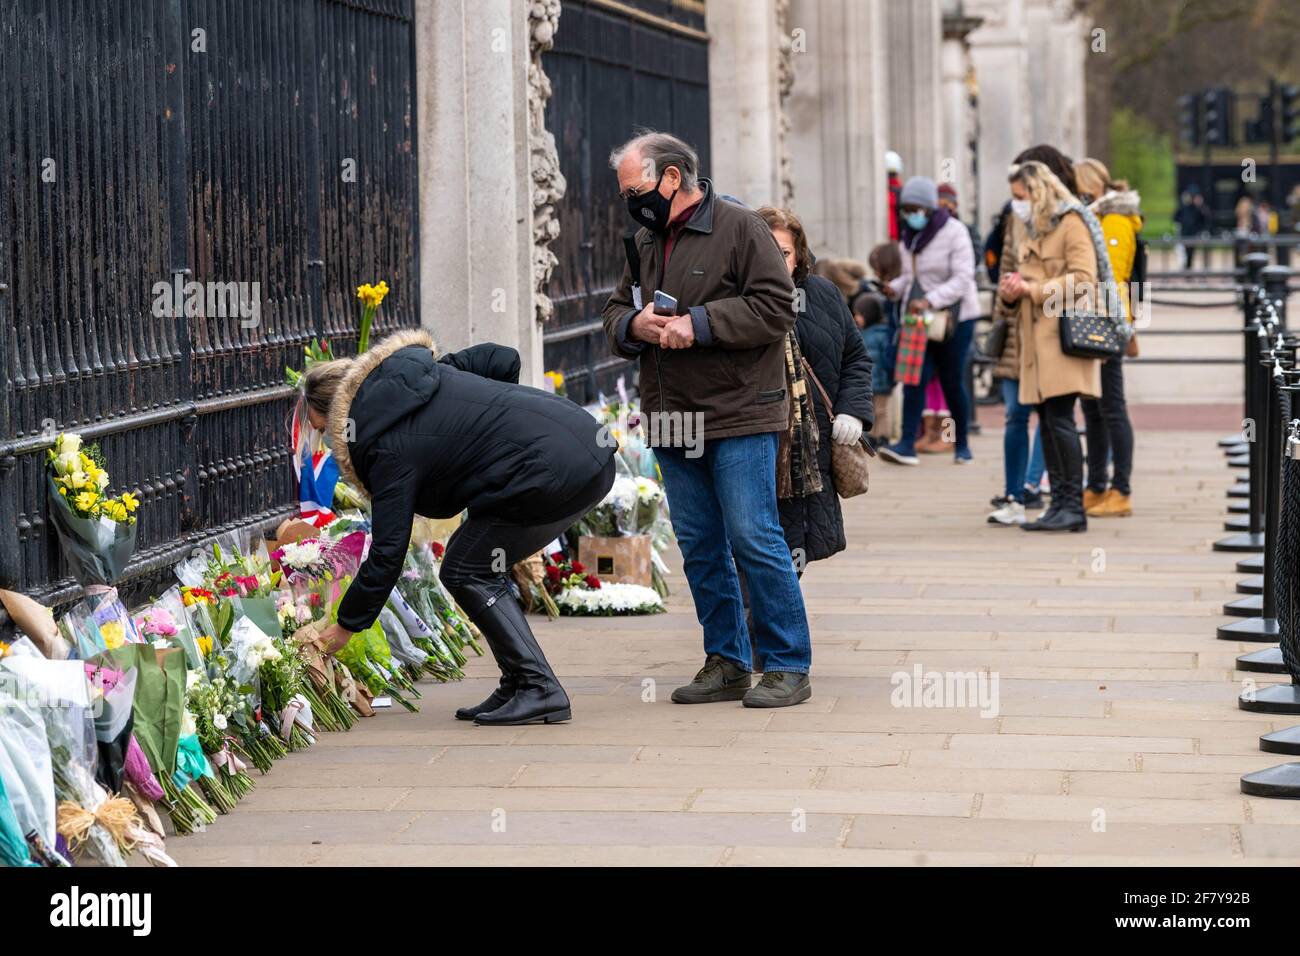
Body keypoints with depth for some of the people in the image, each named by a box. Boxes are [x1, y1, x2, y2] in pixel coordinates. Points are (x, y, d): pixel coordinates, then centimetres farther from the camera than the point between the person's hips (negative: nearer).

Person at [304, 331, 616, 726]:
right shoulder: (423, 369, 14)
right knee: (478, 565, 16)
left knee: (465, 571, 1)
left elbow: (387, 552, -7)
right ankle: (518, 689, 15)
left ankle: (540, 689, -5)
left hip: (555, 473, -10)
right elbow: (503, 360, 17)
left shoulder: (390, 447, -8)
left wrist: (346, 626, 4)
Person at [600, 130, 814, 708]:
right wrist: (633, 325, -5)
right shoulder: (646, 243, 16)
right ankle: (726, 663, 18)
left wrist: (699, 323, -19)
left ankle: (787, 666, 0)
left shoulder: (739, 228, -6)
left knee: (753, 539, -7)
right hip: (672, 422, 7)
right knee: (699, 547, 9)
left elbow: (776, 307, -13)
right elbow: (615, 313, 19)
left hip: (738, 418, -7)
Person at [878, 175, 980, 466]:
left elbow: (962, 279, -19)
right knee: (914, 380, -8)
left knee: (952, 382, 2)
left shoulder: (954, 232, -12)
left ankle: (962, 444, 17)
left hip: (953, 318, -5)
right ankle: (907, 444, -14)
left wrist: (929, 300, -31)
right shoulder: (909, 236, 10)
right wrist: (896, 287, -3)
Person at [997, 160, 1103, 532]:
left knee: (1060, 417, -13)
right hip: (1035, 338, 8)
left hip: (1064, 335, -8)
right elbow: (1017, 282, 28)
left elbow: (1083, 278, -13)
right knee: (1047, 420, 5)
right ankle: (1059, 504, 7)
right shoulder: (1029, 231, 22)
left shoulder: (1071, 223, -3)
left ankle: (1073, 507, -12)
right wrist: (1010, 290, 5)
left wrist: (1034, 289, -16)